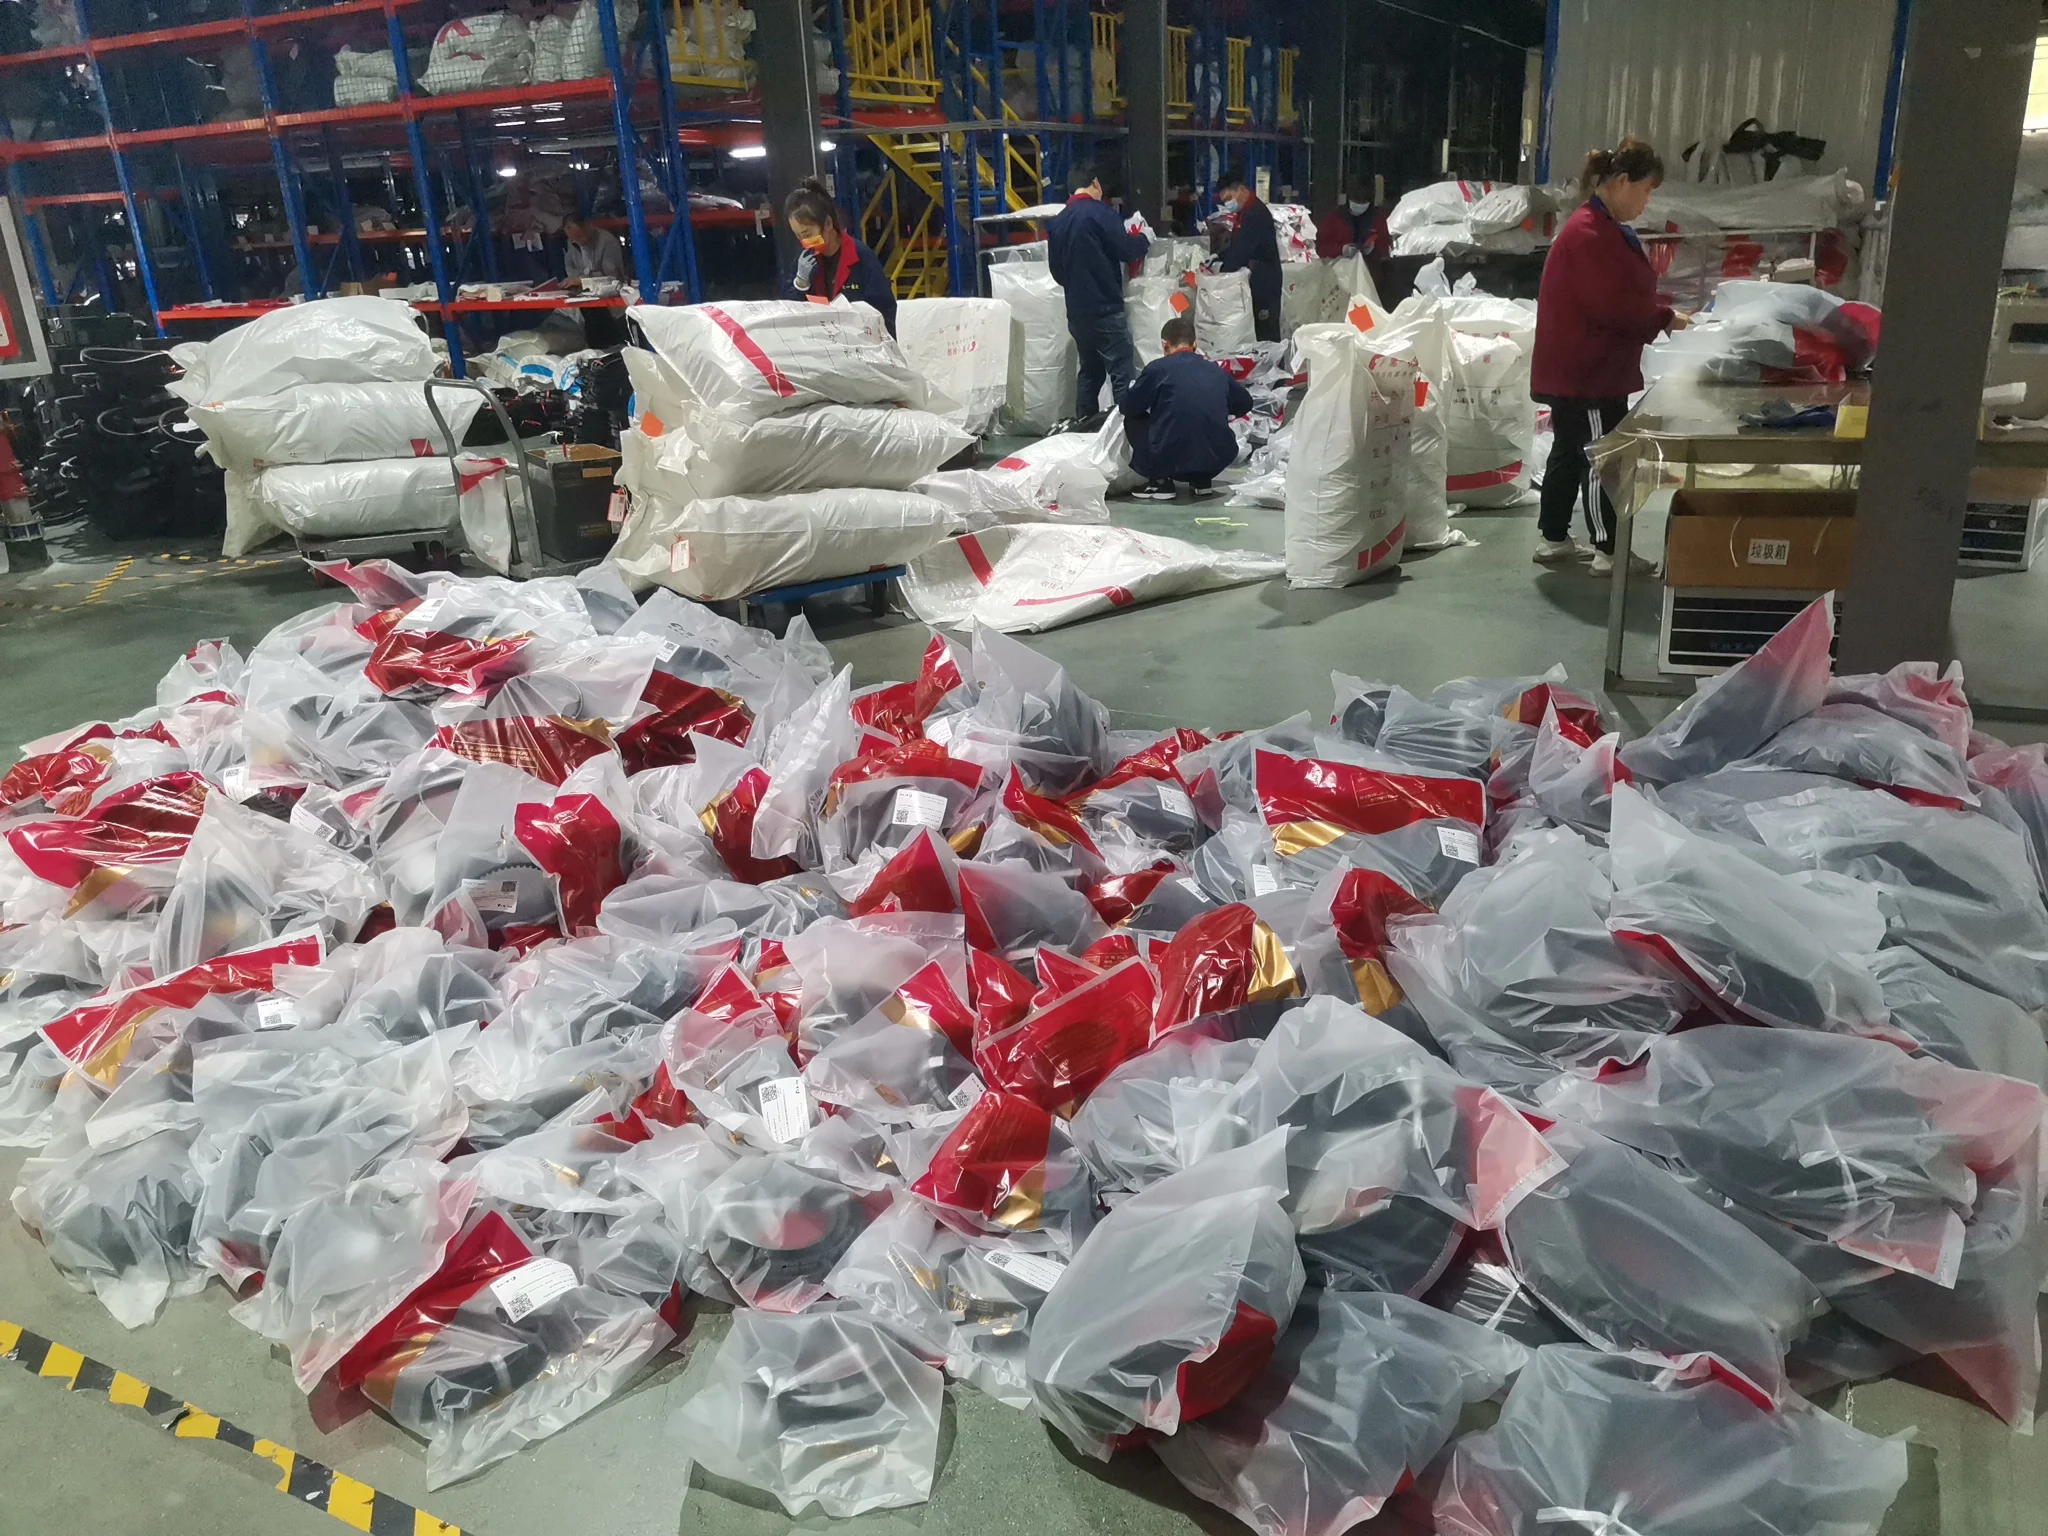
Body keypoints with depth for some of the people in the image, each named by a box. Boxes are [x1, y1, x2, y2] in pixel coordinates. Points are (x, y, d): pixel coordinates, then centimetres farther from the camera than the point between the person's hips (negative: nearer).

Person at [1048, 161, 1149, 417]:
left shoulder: (1058, 222, 11)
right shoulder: (1099, 212, -8)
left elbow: (1057, 272, 17)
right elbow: (1125, 250, -9)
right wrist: (1143, 240, 10)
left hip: (1076, 311, 7)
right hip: (1105, 309, -7)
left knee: (1090, 372, 15)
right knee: (1123, 374, -7)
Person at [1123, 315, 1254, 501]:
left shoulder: (1158, 368, -2)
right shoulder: (1215, 370, 12)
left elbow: (1129, 407, 5)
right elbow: (1245, 404, 25)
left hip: (1171, 461, -4)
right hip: (1218, 460, 5)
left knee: (1133, 420, 21)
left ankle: (1160, 482, 9)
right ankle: (1202, 480, 19)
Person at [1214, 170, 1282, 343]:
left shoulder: (1256, 213, -17)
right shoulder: (1247, 212, 16)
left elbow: (1240, 251, -22)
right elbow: (1236, 247, 19)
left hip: (1264, 283, -10)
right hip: (1257, 283, 10)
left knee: (1266, 334, -8)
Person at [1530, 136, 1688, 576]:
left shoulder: (1605, 228, 15)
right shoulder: (1590, 233, -19)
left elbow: (1623, 294, 21)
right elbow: (1612, 305, -23)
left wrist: (1659, 314, 5)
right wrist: (1665, 318, -12)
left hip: (1576, 370, 11)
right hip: (1585, 372, -11)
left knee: (1571, 451, 15)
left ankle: (1553, 539, 23)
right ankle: (1609, 551, 1)